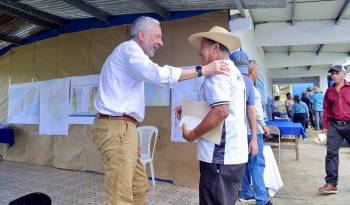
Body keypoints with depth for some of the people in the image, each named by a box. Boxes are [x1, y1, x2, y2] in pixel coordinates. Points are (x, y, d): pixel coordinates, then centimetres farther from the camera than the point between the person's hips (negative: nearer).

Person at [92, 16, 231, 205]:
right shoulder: (129, 48, -8)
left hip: (121, 127, 10)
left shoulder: (130, 52, 25)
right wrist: (203, 70, -20)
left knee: (139, 186, 13)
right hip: (116, 127, -10)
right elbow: (158, 74, -24)